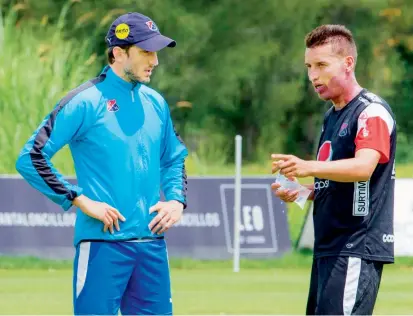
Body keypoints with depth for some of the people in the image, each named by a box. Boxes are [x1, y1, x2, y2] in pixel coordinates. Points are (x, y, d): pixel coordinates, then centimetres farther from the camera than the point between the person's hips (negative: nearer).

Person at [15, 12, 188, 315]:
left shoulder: (156, 103, 13)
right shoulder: (85, 102, -7)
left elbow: (174, 160, 27)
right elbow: (31, 158, -9)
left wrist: (176, 200, 8)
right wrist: (81, 201, -13)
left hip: (152, 244, 6)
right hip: (103, 242, -6)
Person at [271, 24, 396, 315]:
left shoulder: (372, 111, -10)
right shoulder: (332, 116, 19)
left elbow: (364, 167, -28)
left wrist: (308, 168, -42)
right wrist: (300, 191, 6)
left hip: (358, 248, -10)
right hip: (328, 247, 10)